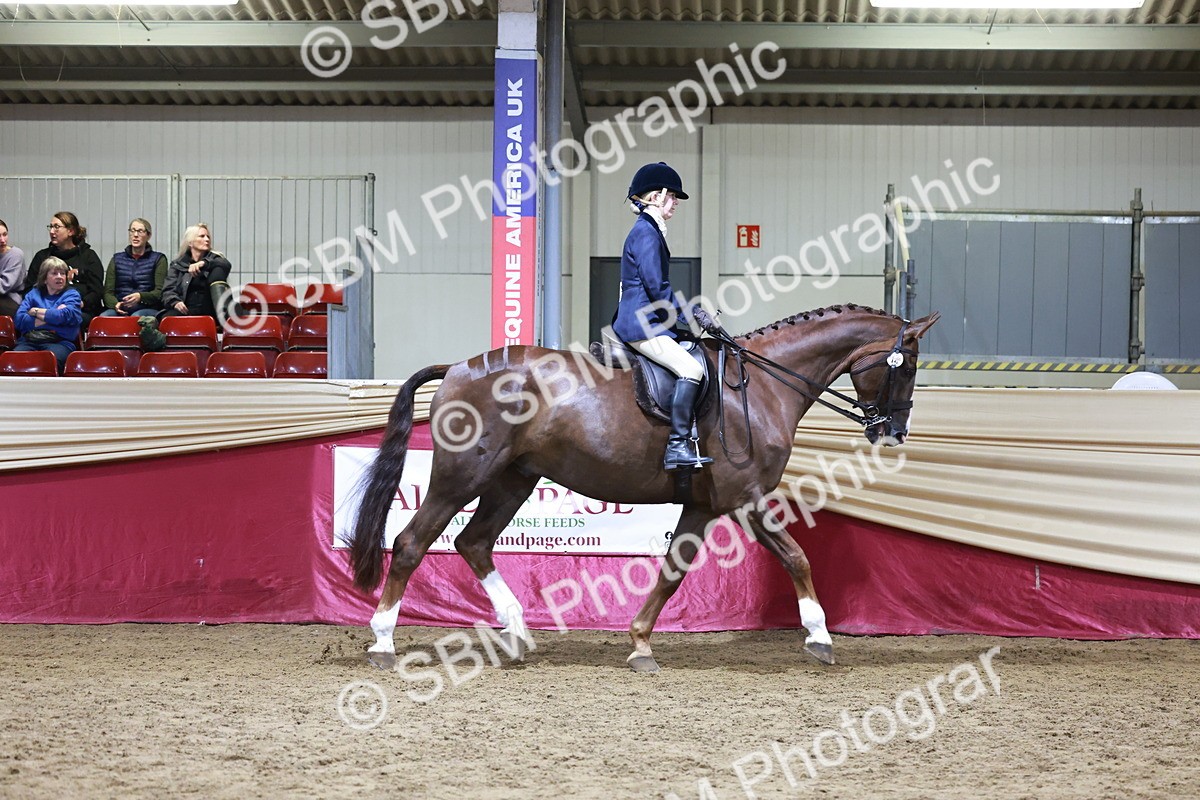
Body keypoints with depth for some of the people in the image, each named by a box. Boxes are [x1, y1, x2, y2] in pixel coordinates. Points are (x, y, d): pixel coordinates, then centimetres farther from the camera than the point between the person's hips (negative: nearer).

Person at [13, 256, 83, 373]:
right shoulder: (33, 294, 24)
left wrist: (35, 311, 6)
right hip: (29, 340, 3)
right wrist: (52, 316, 1)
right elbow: (19, 320, 6)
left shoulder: (71, 294, 17)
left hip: (59, 342, -2)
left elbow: (66, 315, -6)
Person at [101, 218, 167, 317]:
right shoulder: (117, 259, 20)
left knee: (137, 316, -38)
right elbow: (108, 292, 11)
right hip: (121, 310, 2)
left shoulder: (158, 259, 13)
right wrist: (115, 304, -13)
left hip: (148, 309, -2)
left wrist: (140, 296, -21)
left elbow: (160, 292, 0)